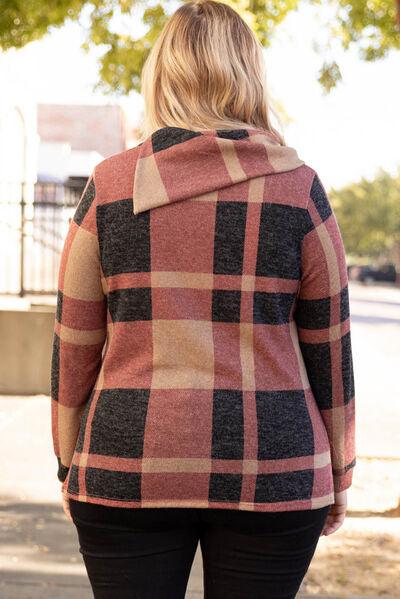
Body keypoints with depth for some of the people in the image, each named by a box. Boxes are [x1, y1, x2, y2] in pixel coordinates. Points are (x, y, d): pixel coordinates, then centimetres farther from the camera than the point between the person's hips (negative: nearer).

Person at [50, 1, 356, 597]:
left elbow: (74, 345, 2)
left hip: (130, 468, 1)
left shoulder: (110, 186, -2)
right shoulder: (299, 188, -3)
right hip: (271, 470, 0)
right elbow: (328, 349, 1)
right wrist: (338, 475, 12)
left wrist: (70, 465, 13)